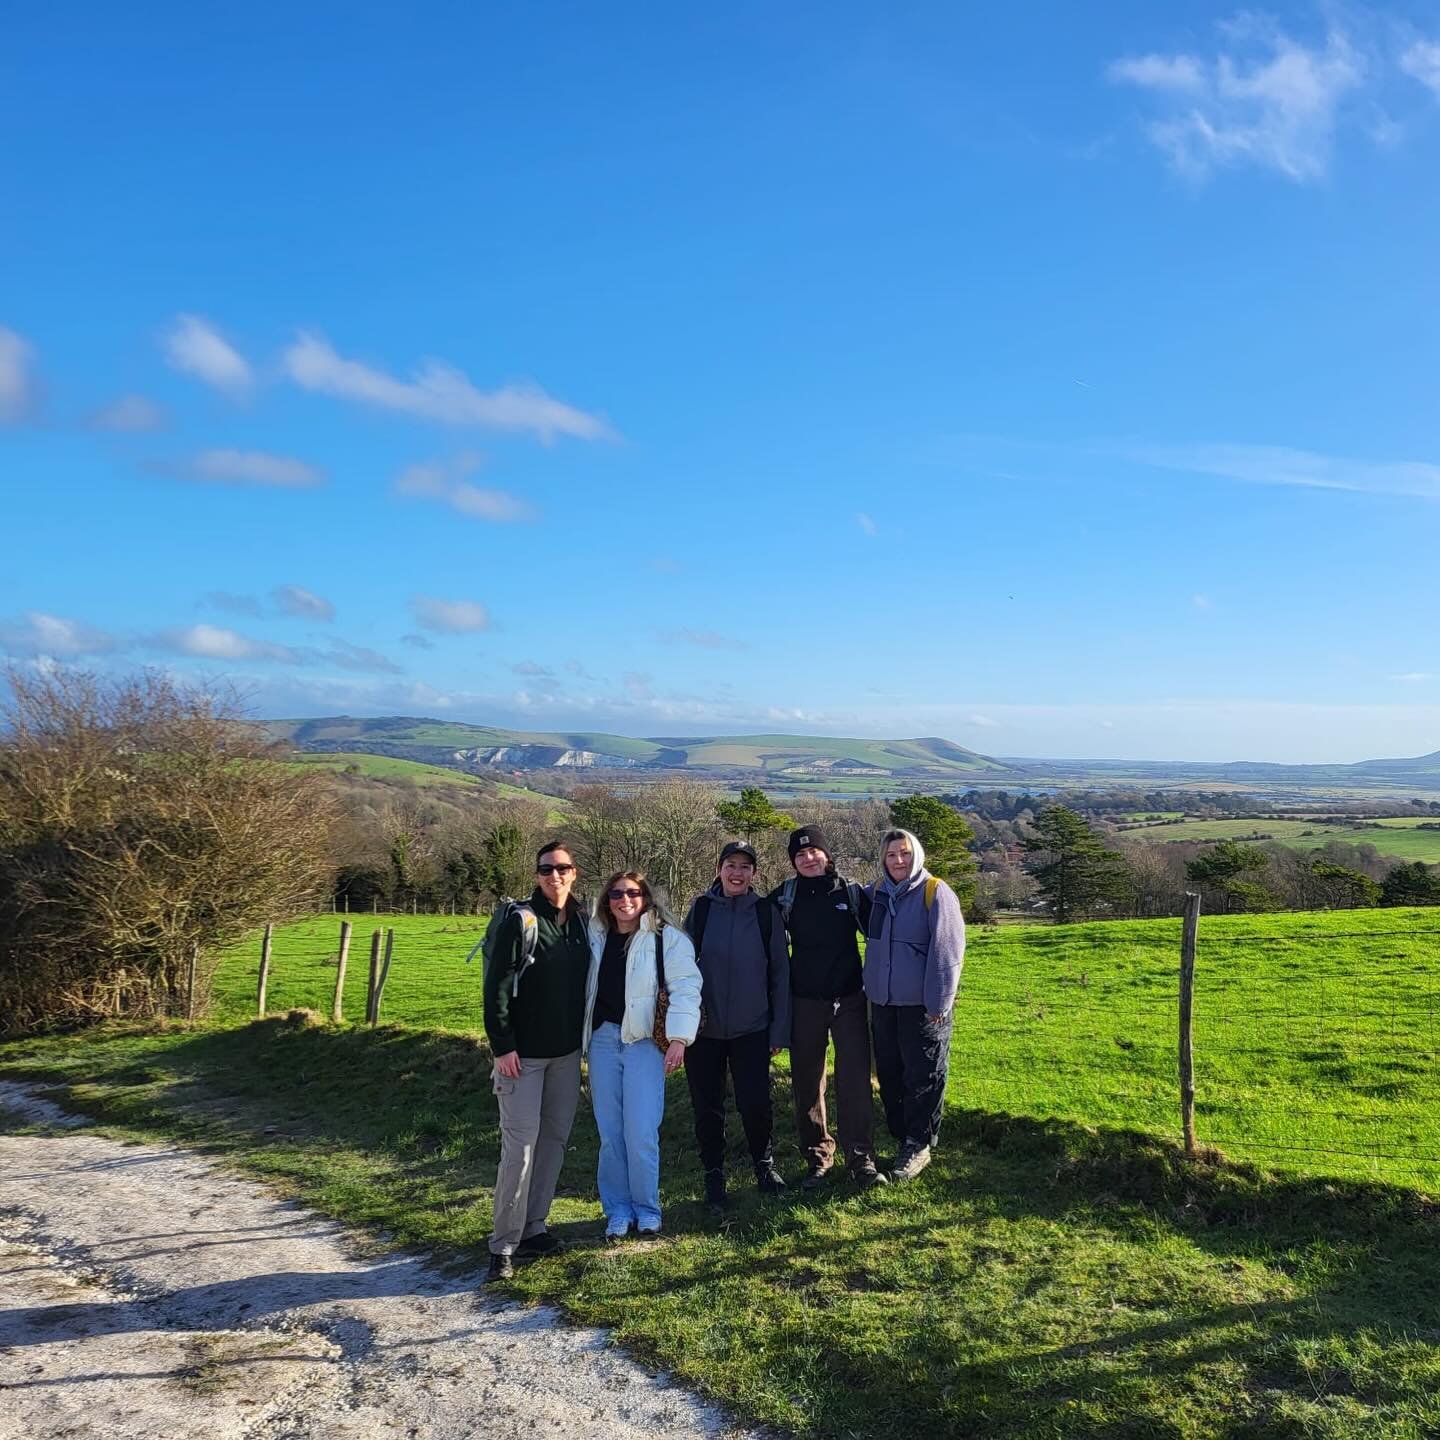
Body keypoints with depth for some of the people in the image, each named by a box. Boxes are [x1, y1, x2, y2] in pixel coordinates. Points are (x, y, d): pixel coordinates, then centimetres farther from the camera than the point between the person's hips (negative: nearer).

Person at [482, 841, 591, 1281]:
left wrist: (585, 1037, 10)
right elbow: (497, 986, -14)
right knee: (520, 1146, -6)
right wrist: (502, 1046, -17)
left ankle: (533, 1226, 24)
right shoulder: (521, 921, -11)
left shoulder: (582, 923, 6)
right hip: (524, 1054, -6)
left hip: (567, 1052, 6)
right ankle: (504, 1244, 4)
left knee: (555, 1138, 12)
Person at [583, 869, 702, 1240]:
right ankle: (617, 1210, 22)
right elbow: (587, 988, 15)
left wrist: (678, 1039, -19)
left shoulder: (666, 937, -6)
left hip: (644, 1040, -4)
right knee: (610, 1133, 9)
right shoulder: (596, 936, 8)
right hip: (603, 1039, 4)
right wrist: (582, 1037, 11)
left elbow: (685, 987, -11)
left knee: (641, 1133, -3)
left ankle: (646, 1209, 16)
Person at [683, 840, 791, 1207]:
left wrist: (780, 1028, 0)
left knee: (756, 1103, -3)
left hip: (752, 1028, 0)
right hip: (704, 1028, 1)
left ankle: (764, 1164, 24)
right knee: (707, 1108, 6)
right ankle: (713, 1176, 26)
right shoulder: (700, 909, -1)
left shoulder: (766, 912, -1)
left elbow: (780, 973, 2)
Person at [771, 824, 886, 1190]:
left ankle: (861, 1159, 5)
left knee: (855, 1081, -4)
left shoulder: (851, 892, -1)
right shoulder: (784, 897, 0)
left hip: (849, 1000, -1)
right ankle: (818, 1157, 20)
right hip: (804, 1003, 1)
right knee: (807, 1084, 7)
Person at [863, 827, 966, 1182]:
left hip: (921, 1004, -6)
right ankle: (901, 1135, 27)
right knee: (889, 1073, 13)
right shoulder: (876, 892, 7)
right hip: (883, 1002, 6)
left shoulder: (935, 893, -9)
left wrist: (938, 1002, -15)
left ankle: (919, 1145, 15)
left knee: (923, 1076, 3)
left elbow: (947, 950, -13)